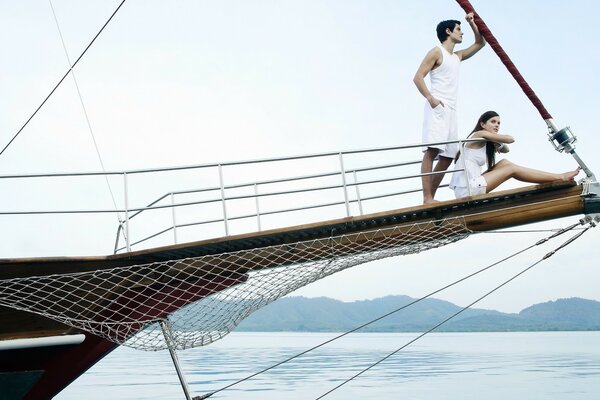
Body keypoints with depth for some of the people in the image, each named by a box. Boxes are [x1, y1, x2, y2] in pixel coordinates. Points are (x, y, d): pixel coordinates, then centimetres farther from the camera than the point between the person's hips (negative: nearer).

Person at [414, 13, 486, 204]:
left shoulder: (457, 56, 26)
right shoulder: (437, 52, 3)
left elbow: (480, 43, 38)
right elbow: (418, 77, -8)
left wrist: (472, 23, 28)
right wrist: (431, 98, -20)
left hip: (451, 110, 9)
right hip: (438, 108, -9)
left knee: (448, 155, 2)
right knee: (432, 150, -21)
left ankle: (431, 197, 3)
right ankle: (427, 199, -29)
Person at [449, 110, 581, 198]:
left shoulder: (485, 142, 22)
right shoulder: (480, 134, -7)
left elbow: (506, 149, 26)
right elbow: (510, 139, -11)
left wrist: (499, 144, 3)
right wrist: (496, 137, 11)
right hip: (467, 190, -9)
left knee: (504, 163, 10)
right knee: (511, 169, -3)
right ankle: (560, 178, 2)